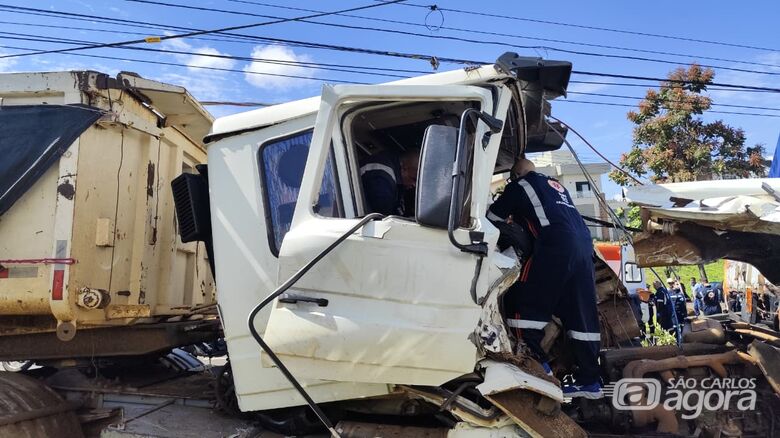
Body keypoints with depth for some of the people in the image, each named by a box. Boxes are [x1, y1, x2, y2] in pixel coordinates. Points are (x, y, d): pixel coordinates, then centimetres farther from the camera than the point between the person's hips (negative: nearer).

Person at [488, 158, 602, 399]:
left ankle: (534, 362, -8)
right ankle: (589, 380, 10)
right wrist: (519, 216, 51)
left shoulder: (519, 185, 11)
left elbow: (492, 217, 15)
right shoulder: (555, 185, 31)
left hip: (556, 247, -8)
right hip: (584, 246, 8)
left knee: (521, 300, -1)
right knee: (582, 314, 8)